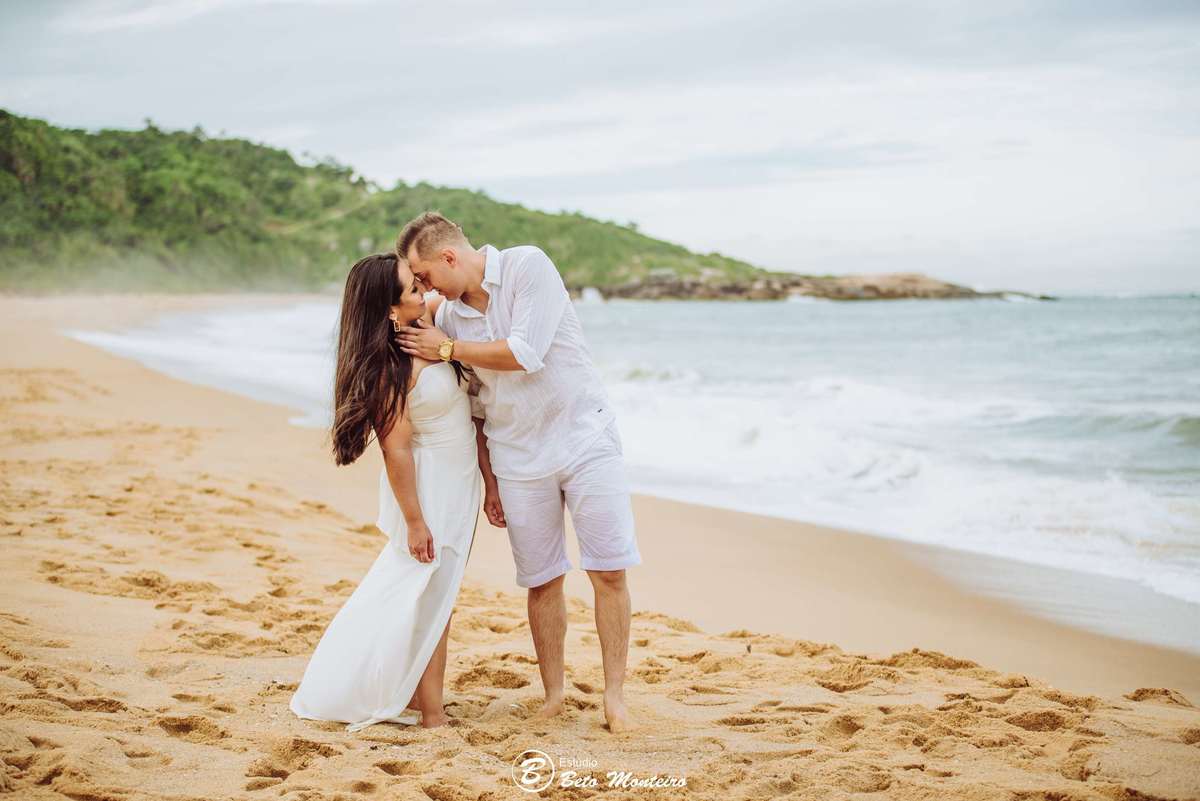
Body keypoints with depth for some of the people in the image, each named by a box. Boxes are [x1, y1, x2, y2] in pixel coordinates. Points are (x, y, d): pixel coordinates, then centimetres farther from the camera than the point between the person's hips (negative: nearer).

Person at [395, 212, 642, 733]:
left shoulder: (527, 266, -12)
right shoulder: (450, 315, 4)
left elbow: (525, 354, -23)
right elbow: (473, 406, 13)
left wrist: (447, 349, -12)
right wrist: (488, 480, 13)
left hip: (585, 436, -4)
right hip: (518, 459, 4)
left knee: (609, 571, -5)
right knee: (542, 582, 5)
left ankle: (614, 695, 5)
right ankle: (553, 695, 18)